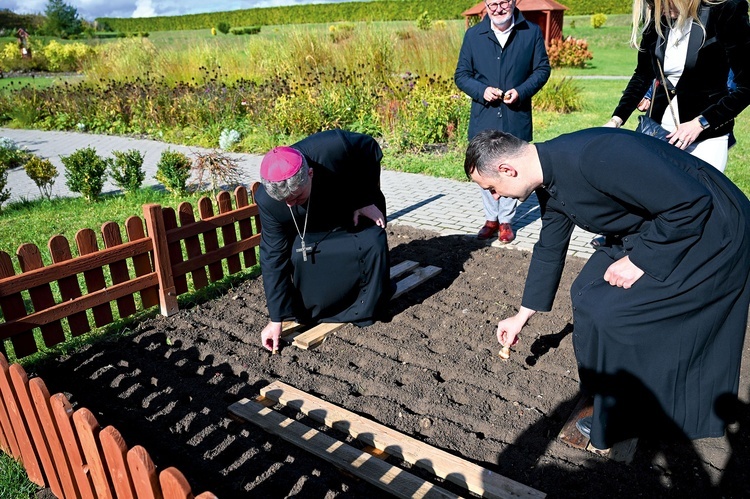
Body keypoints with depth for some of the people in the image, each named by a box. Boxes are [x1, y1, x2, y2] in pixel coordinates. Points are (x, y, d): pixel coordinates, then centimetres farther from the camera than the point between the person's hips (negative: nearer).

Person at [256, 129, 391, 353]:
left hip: (357, 213, -1)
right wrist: (276, 319, -20)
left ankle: (367, 310, -1)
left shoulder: (335, 147, -41)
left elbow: (371, 149, -18)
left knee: (373, 244, -24)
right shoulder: (267, 201, -32)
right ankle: (307, 313, 10)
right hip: (312, 231, 1)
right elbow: (274, 257, -23)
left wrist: (366, 199, -24)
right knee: (299, 257, -21)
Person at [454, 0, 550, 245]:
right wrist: (482, 90, -14)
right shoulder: (473, 35, 3)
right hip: (484, 116, 1)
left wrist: (521, 91, -14)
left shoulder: (532, 32, 1)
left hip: (517, 117, -1)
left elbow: (542, 69, 4)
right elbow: (461, 75, 4)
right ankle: (491, 218, 24)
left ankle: (506, 220, 21)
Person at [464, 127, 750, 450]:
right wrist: (521, 317, 19)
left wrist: (640, 259, -20)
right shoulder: (549, 185, -1)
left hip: (708, 230, -9)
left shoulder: (594, 156, -32)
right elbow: (549, 250, 12)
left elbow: (692, 202, -28)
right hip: (652, 231, 9)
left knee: (609, 311, -12)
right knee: (588, 294, 7)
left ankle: (621, 423, 11)